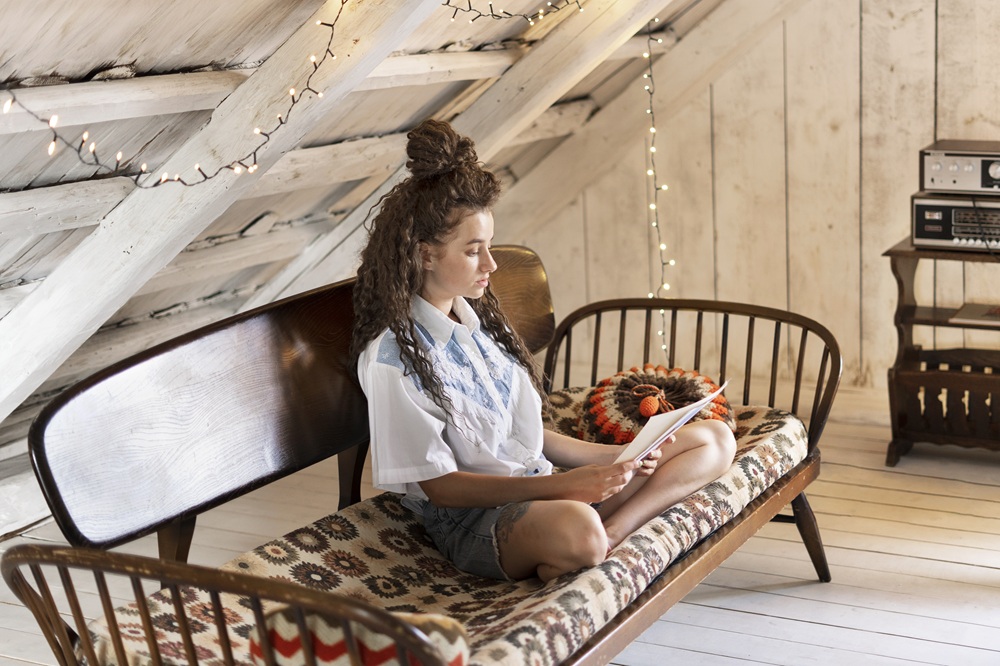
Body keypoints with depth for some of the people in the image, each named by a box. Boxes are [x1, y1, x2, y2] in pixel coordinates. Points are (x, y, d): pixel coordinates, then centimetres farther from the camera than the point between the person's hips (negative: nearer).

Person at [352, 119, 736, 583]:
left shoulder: (480, 319, 14)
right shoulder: (393, 357, -11)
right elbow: (439, 485, -13)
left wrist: (619, 457, 3)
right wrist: (561, 485, -21)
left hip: (542, 489, 10)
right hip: (472, 521, -10)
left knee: (714, 439, 1)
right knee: (574, 527, -46)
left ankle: (607, 536, -18)